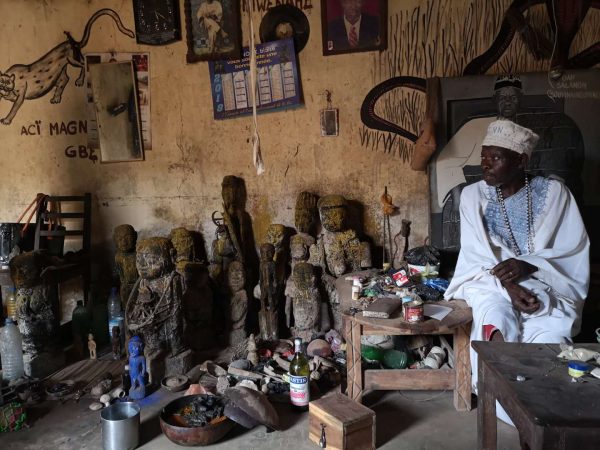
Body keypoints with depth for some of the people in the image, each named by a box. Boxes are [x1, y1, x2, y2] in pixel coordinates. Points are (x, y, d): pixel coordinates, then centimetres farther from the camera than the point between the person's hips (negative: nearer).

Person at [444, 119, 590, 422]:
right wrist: (508, 284, -22)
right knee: (495, 319, -32)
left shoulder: (553, 192, -1)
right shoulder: (473, 195, 0)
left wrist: (527, 265, -21)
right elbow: (477, 255, -4)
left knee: (550, 333, -29)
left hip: (545, 282, 0)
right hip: (490, 280, 0)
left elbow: (574, 249, -4)